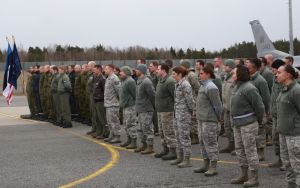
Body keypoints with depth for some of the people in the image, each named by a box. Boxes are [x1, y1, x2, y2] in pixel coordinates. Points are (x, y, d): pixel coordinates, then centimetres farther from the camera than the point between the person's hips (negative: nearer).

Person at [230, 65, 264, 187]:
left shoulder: (249, 88, -18)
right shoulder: (237, 87, 11)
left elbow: (259, 106, -16)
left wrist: (258, 121, -4)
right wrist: (234, 121, 18)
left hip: (248, 124, -10)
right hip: (237, 124, 10)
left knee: (250, 150, -4)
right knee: (239, 149, 15)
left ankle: (254, 178, 4)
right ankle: (244, 175, 26)